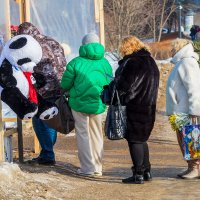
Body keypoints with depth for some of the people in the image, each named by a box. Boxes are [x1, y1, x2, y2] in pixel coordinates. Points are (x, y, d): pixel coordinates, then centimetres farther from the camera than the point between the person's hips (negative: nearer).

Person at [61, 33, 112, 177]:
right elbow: (109, 85, 8)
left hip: (79, 103, -4)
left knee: (83, 135, 5)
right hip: (98, 104, 4)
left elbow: (65, 85, -5)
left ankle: (88, 168, 2)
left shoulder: (75, 63, -10)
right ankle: (98, 168, 19)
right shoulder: (105, 63, 2)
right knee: (97, 135, 15)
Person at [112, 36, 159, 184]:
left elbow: (124, 86, -19)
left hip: (135, 107, -9)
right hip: (149, 108, 9)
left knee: (134, 140, -2)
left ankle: (138, 174, -1)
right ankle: (146, 171, 21)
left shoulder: (132, 63, -16)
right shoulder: (151, 62, 12)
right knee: (142, 139, 18)